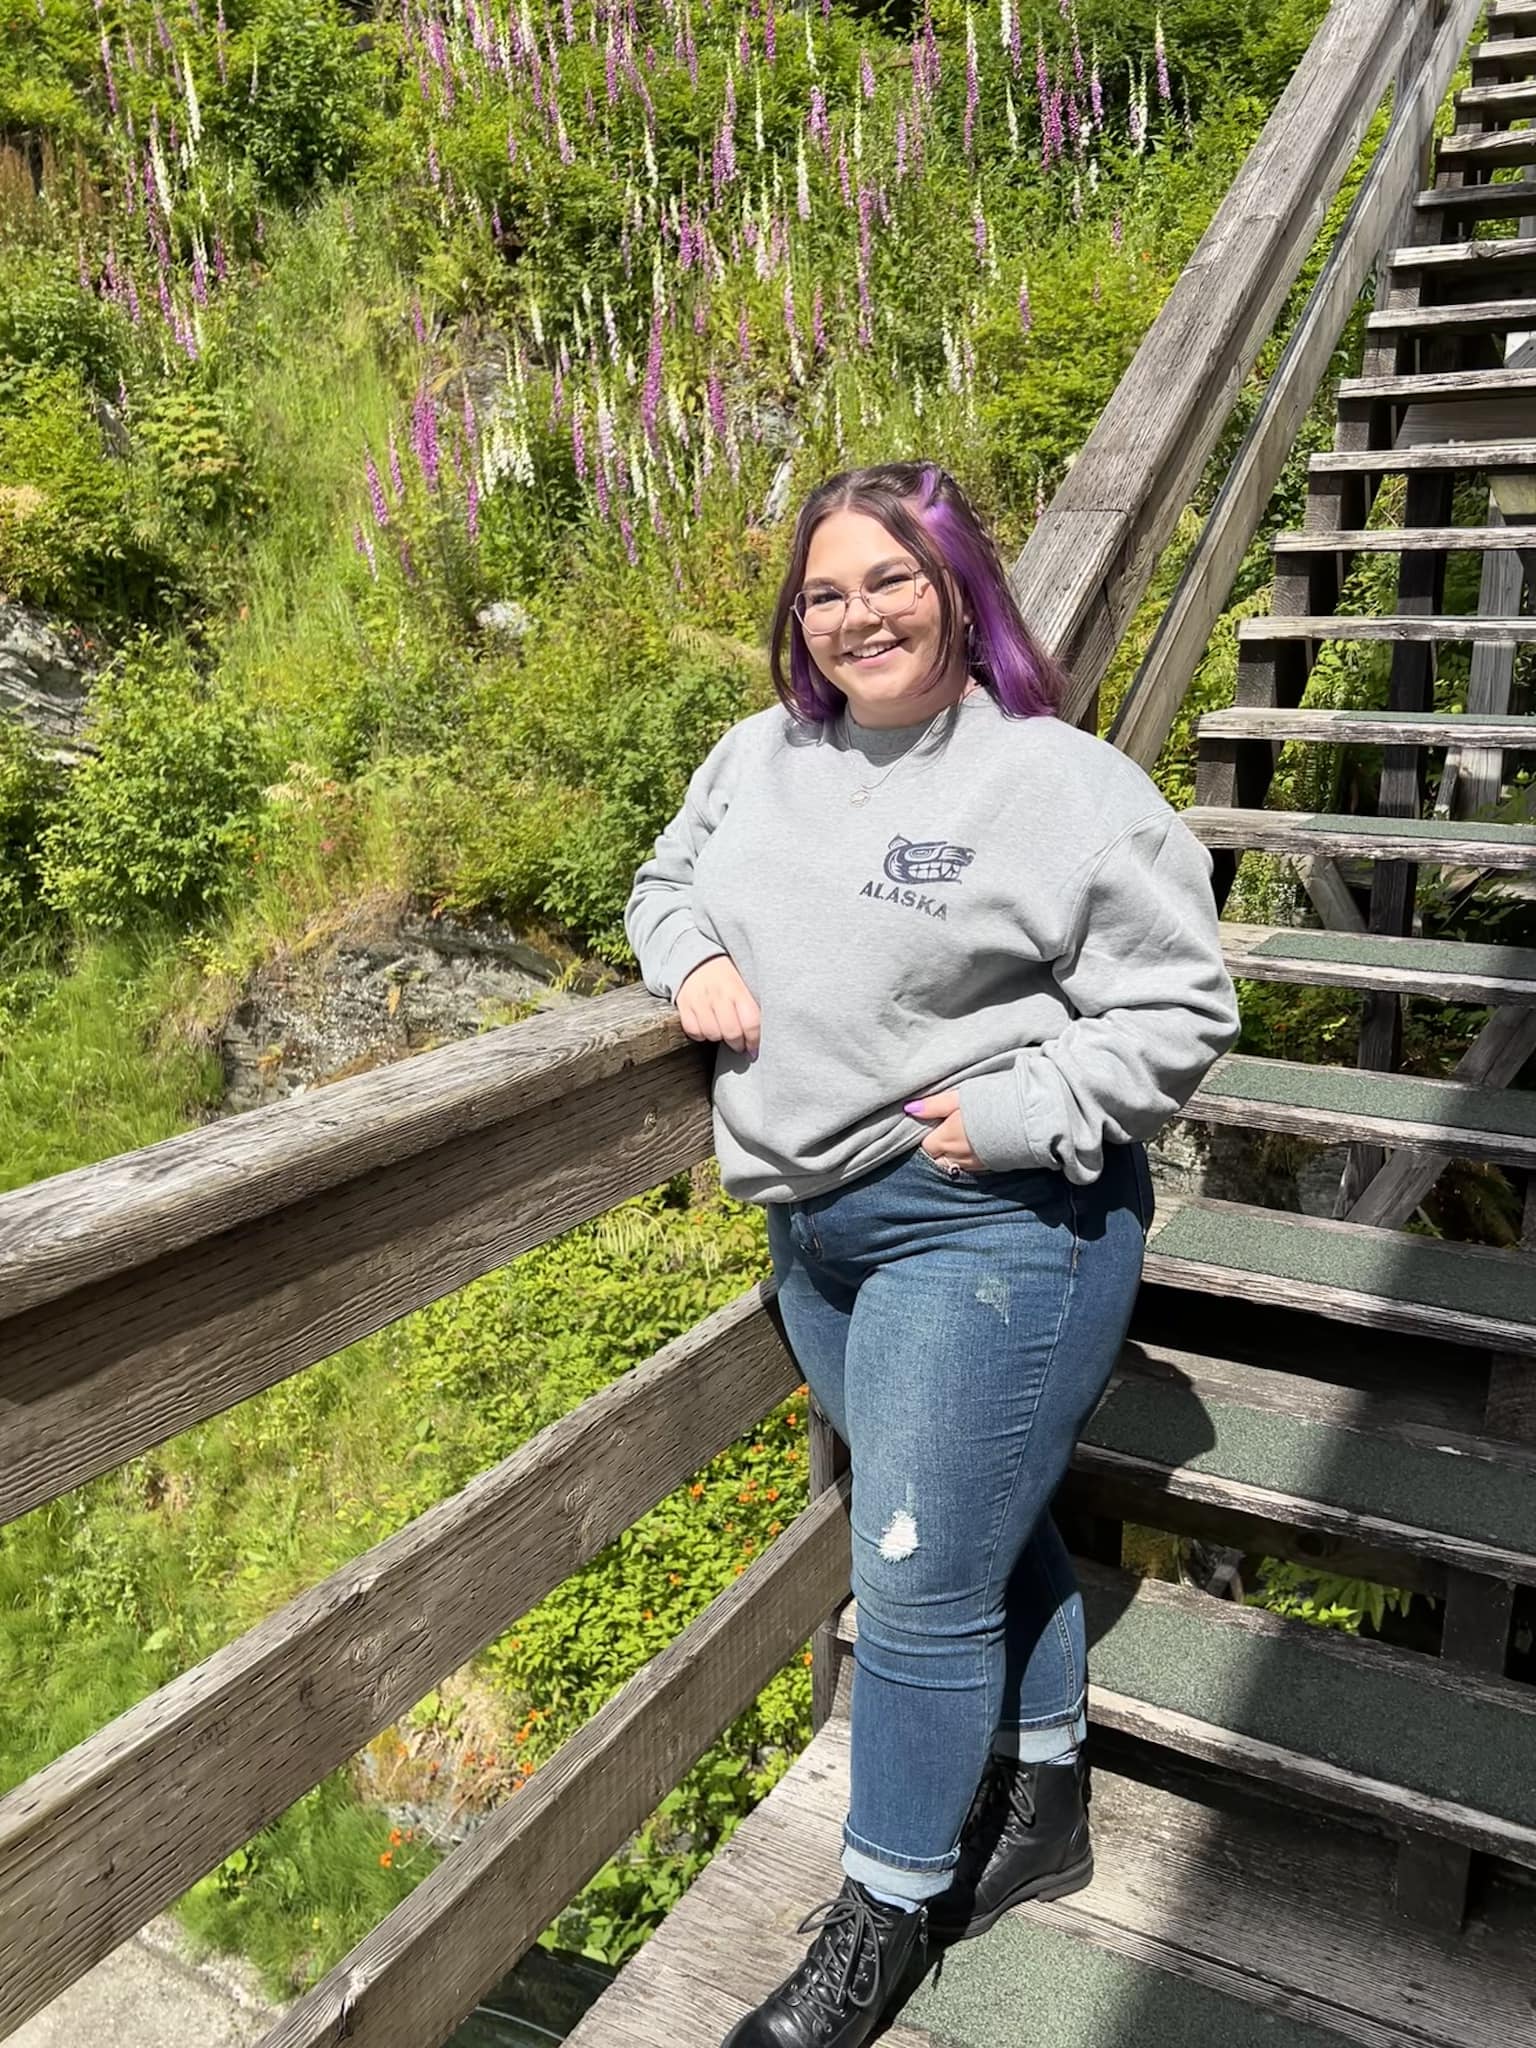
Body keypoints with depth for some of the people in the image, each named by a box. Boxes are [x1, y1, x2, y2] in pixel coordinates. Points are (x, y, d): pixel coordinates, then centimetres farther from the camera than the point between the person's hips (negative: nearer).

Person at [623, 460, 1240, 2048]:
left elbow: (1176, 1012, -10)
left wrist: (1020, 1116, -21)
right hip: (815, 1225, 7)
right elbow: (670, 876, 21)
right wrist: (692, 961, 0)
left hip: (991, 1223, -7)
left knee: (921, 1579, 2)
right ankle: (1043, 1803, 45)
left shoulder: (1065, 786, -13)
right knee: (986, 1525, 23)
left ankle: (884, 1918, 25)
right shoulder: (766, 752, 6)